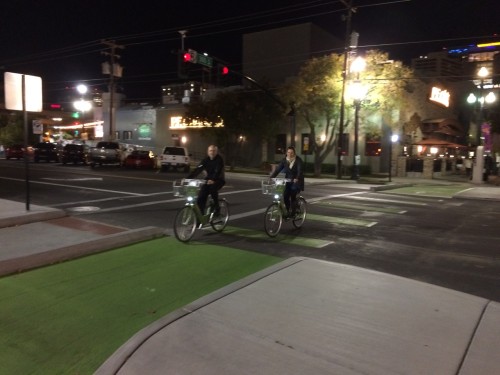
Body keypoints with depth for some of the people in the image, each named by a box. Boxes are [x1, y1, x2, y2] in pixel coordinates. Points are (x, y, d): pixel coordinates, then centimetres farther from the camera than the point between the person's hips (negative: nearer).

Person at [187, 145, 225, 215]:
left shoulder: (219, 159, -12)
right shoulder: (205, 160, -1)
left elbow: (218, 171, -28)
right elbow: (197, 170, -12)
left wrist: (213, 180, -47)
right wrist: (188, 178, -26)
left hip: (218, 180, -4)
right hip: (208, 180, 4)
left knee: (212, 188, -35)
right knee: (201, 197, -12)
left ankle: (217, 209, -18)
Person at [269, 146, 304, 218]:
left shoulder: (298, 160, -11)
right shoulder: (284, 160, 1)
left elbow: (300, 170, -25)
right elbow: (278, 168, -6)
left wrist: (297, 178, -44)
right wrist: (271, 176, -20)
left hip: (296, 181, -4)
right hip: (287, 180, 4)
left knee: (293, 196, -13)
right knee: (285, 196, -7)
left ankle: (293, 213, -1)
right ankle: (288, 211, 12)